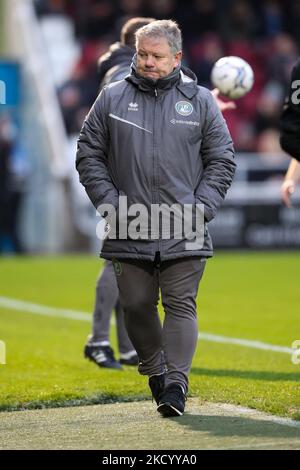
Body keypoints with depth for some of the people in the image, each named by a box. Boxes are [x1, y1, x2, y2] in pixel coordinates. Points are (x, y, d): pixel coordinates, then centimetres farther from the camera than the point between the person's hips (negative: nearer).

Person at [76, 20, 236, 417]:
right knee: (136, 306, 7)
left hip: (184, 234, -1)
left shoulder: (200, 101, 6)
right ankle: (153, 368, 28)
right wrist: (110, 203, -3)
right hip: (128, 230, 1)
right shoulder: (112, 98, 6)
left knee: (181, 306, -6)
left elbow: (222, 160, 9)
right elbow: (89, 155, 9)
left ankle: (176, 383, -6)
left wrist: (201, 208, -3)